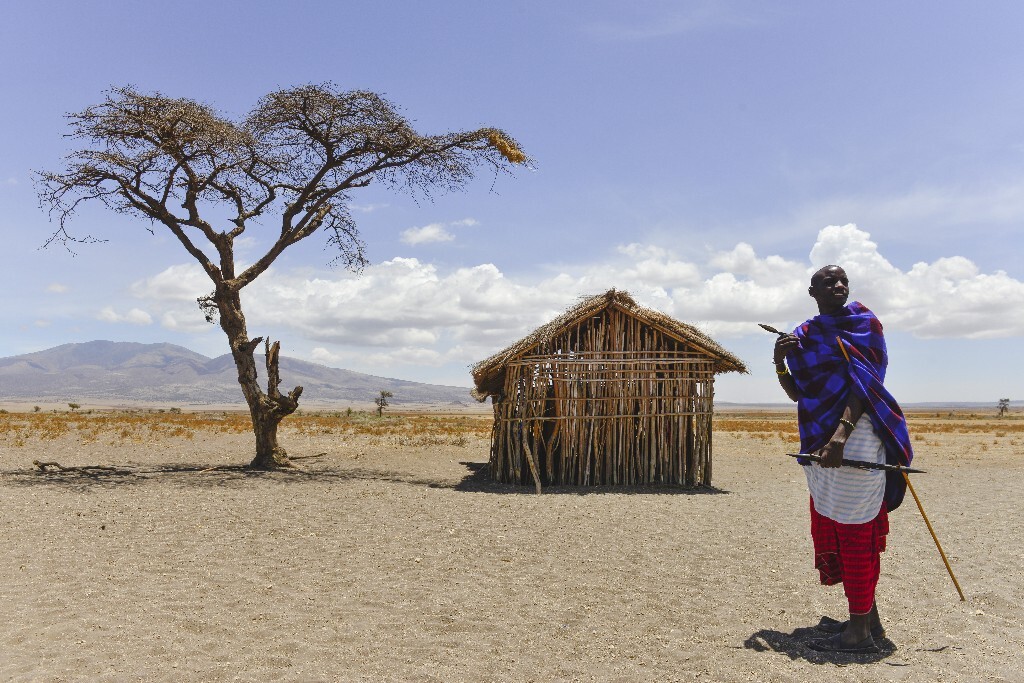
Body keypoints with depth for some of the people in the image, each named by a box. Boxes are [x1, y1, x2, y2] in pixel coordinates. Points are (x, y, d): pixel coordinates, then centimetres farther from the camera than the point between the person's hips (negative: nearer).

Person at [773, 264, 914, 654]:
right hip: (819, 439, 8)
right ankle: (868, 618, 25)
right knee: (834, 530, 13)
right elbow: (797, 393, 16)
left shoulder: (860, 322, -3)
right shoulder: (804, 335, 14)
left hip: (853, 436, -7)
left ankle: (860, 632, 3)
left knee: (854, 532, -5)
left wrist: (841, 434, -27)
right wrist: (780, 361, -4)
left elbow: (863, 383, -14)